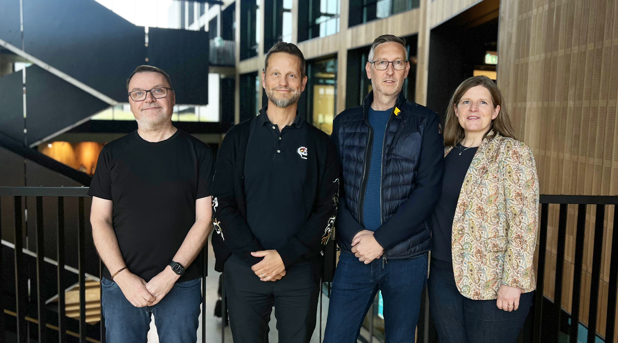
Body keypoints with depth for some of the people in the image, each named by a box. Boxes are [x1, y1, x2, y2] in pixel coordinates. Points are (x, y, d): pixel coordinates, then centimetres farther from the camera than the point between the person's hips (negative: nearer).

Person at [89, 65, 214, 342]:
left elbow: (204, 219, -4)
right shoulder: (112, 154, 5)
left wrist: (171, 274, -11)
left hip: (180, 285, -1)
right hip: (121, 284, 1)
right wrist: (123, 277, -9)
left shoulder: (197, 153, 0)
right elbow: (99, 220, 2)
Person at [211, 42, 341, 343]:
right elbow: (222, 205, 0)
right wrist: (255, 256, -11)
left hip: (300, 270, 0)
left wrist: (286, 256, -12)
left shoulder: (320, 144, 4)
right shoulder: (238, 138, 4)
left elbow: (327, 210, -1)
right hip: (244, 269, 0)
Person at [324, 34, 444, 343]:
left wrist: (380, 240, -14)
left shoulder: (425, 122, 1)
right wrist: (356, 236, -11)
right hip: (355, 255, 2)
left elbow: (428, 190, -8)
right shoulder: (345, 122, 8)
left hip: (406, 259, -1)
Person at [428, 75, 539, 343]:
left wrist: (513, 281, -18)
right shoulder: (447, 153, 9)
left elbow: (524, 221, -14)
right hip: (444, 276, 5)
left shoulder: (512, 152, -8)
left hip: (493, 285, -5)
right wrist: (430, 265, 12)